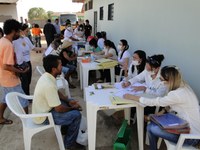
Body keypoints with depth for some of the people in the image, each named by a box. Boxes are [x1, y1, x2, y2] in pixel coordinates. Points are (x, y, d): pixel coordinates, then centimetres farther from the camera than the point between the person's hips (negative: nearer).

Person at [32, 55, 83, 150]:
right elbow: (59, 109, -25)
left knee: (71, 102, 15)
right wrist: (73, 108, -8)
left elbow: (56, 93, 11)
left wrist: (69, 101, 0)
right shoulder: (49, 85, -34)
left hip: (43, 109, 9)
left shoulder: (46, 76, -5)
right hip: (43, 117, -9)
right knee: (76, 115, -14)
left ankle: (66, 127, 31)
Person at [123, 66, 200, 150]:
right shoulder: (183, 86, -2)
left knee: (151, 128, -7)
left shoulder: (177, 94, -29)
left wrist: (132, 97, -13)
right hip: (193, 128, 9)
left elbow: (155, 102, -20)